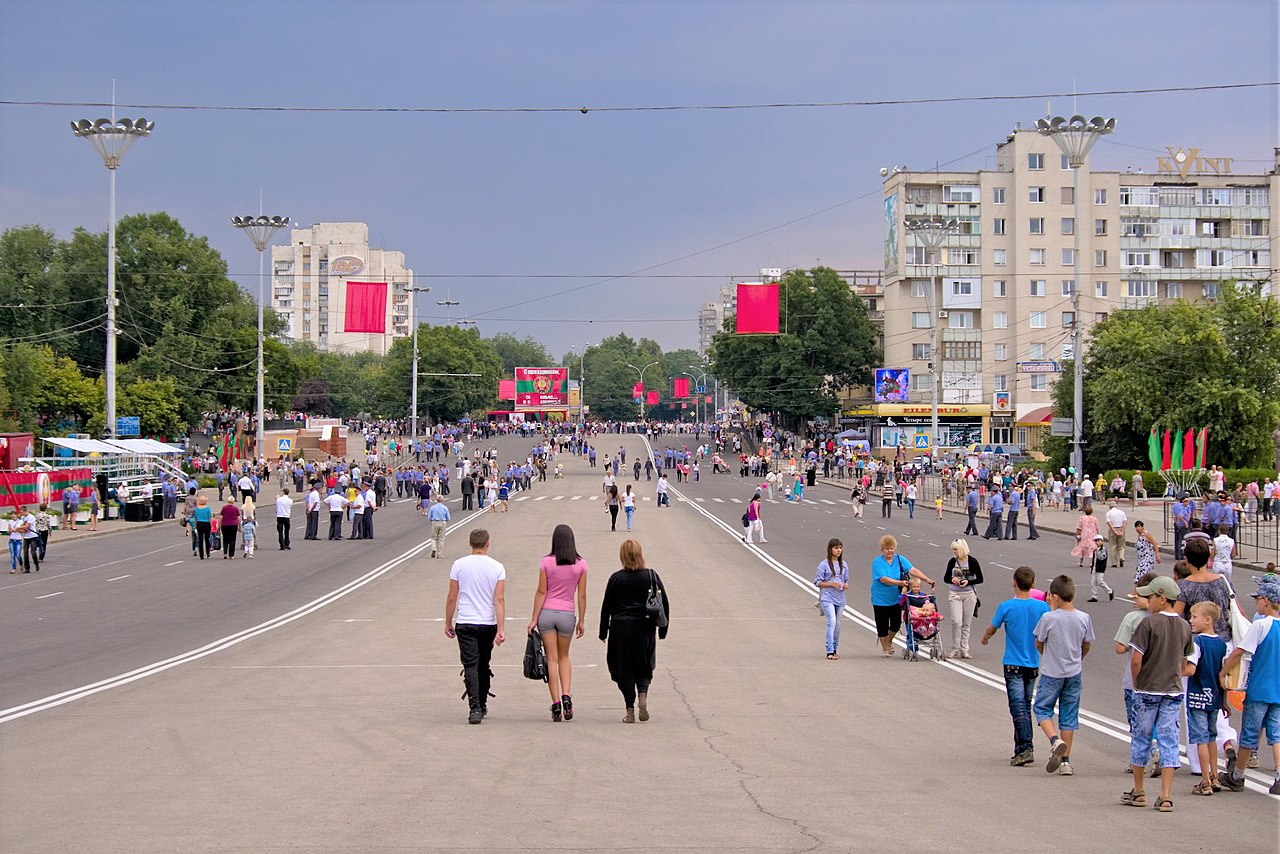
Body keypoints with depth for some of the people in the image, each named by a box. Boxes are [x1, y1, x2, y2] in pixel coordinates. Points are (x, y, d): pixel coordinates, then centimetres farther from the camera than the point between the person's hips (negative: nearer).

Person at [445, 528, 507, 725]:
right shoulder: (497, 567, -2)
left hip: (465, 623, -1)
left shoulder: (459, 565, -4)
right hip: (488, 623, 2)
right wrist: (501, 629, -8)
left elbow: (451, 598, -1)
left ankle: (475, 708, -18)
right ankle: (482, 705, 27)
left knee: (471, 665, -4)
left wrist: (448, 623, 11)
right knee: (484, 665, 17)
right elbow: (500, 600, -8)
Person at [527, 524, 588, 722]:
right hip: (567, 614, 1)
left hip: (547, 612, -1)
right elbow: (582, 595, 0)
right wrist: (581, 621, 8)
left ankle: (556, 703, -1)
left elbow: (541, 592, -5)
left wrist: (534, 619, 0)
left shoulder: (546, 562, -6)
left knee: (551, 658, 4)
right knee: (564, 656, 19)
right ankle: (566, 695, -2)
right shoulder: (580, 564, -3)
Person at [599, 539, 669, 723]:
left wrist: (603, 632, 10)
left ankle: (630, 710, 2)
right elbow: (664, 604, 3)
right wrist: (662, 629, 13)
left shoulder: (616, 578, -4)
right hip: (645, 629, 1)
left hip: (620, 628, -1)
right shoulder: (652, 577, 0)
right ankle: (643, 694, -12)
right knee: (644, 667, 15)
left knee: (624, 670, 6)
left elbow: (606, 606, 1)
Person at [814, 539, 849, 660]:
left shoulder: (844, 565, 10)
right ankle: (830, 652, -18)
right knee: (832, 622, -17)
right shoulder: (824, 565, -6)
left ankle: (835, 650, 22)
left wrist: (846, 585, -4)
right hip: (827, 598, -5)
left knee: (837, 625, 10)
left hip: (840, 599, 5)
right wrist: (831, 584, -18)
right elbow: (817, 582, -5)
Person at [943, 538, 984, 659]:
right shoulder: (952, 561, 1)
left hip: (969, 595, 0)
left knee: (966, 624, 5)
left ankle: (964, 650, 14)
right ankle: (955, 650, -2)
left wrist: (968, 582, -16)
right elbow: (945, 578, 11)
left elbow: (980, 579, 0)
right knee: (956, 622, -11)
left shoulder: (972, 561, -4)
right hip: (954, 595, 0)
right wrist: (952, 580, -11)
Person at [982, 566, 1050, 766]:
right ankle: (1022, 747, 20)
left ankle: (1026, 748, -19)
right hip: (1033, 664, 4)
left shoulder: (1007, 607, -11)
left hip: (1013, 664, -4)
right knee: (1026, 706, 15)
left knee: (1019, 707, -8)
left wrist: (985, 638, 27)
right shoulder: (1042, 607, -5)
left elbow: (992, 629, 5)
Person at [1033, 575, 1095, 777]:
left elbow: (1038, 644, -4)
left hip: (1051, 673, -4)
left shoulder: (1049, 618, -17)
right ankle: (1065, 760, 12)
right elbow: (1086, 646, 7)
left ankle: (1055, 740, -14)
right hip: (1074, 673, 4)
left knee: (1042, 708, 11)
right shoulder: (1084, 619, -6)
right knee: (1069, 715, 11)